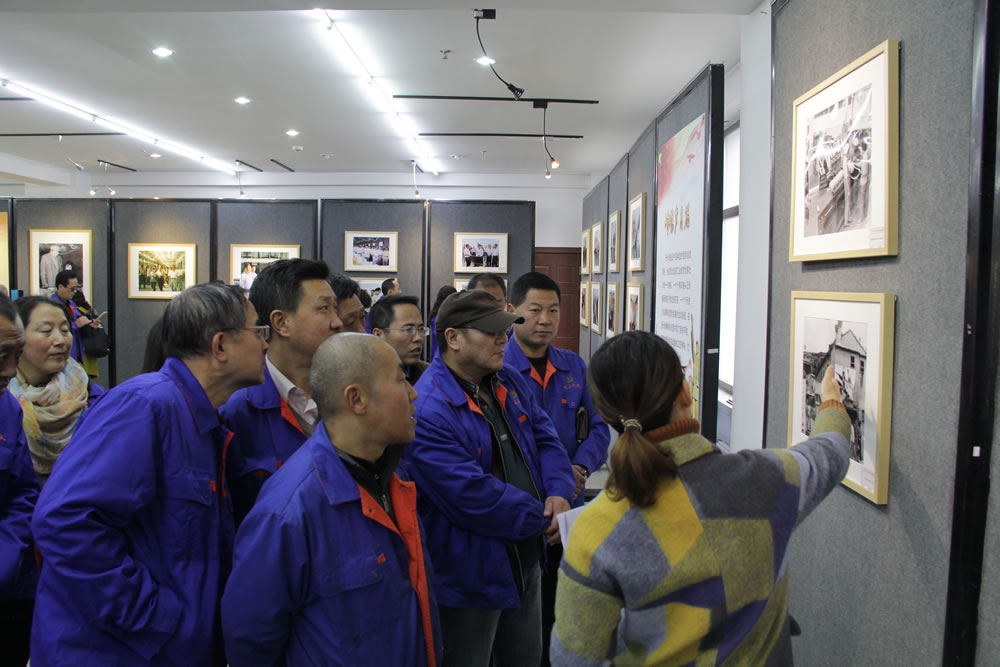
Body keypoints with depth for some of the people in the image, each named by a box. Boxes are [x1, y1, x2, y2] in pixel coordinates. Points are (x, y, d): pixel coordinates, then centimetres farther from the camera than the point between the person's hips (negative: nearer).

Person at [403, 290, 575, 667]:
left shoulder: (509, 384, 3)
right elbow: (473, 495, -29)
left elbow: (545, 438, 6)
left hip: (526, 561, 8)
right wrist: (543, 520, -18)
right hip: (472, 576, -8)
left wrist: (559, 493, -14)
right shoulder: (427, 410, -26)